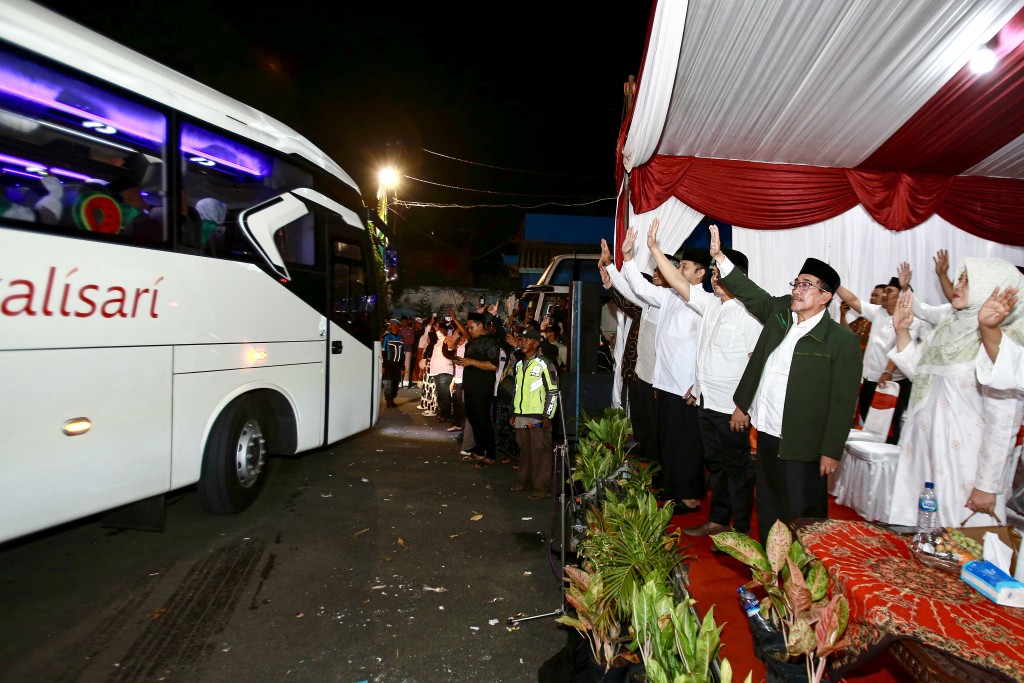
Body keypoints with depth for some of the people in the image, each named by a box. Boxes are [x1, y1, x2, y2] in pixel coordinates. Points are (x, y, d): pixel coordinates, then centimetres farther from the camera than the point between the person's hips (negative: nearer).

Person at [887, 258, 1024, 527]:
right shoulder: (950, 325, 6)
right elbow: (918, 371, 16)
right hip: (926, 450, 7)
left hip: (965, 458, -7)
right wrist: (902, 330, 3)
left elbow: (1002, 421, -16)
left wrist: (988, 485, -15)